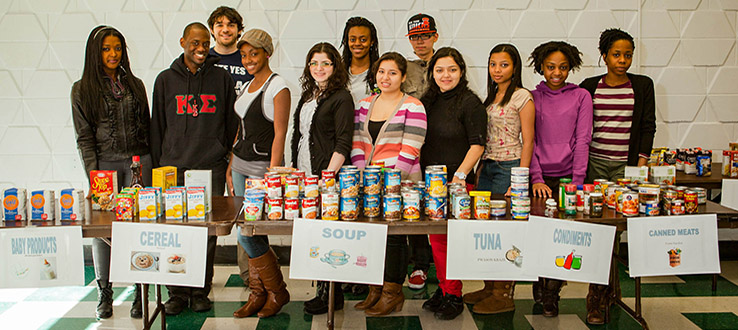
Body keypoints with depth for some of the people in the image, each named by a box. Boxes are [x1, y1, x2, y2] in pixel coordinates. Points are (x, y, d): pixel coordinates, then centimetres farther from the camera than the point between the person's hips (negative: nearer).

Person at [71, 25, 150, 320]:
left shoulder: (135, 84, 12)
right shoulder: (82, 89, 4)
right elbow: (84, 136, -1)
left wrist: (149, 162, 9)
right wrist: (94, 175, -8)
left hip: (138, 160, 2)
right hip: (104, 162, -1)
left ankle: (140, 292, 5)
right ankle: (104, 293, 15)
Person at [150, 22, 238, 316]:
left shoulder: (222, 78, 9)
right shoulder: (166, 80, 10)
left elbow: (231, 123, 12)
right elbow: (157, 126, 11)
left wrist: (223, 155, 6)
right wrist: (158, 167, 7)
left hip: (212, 169, 0)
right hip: (174, 168, 1)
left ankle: (201, 291, 14)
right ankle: (177, 292, 13)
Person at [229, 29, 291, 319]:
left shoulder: (278, 87, -10)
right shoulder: (247, 86, 14)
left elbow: (279, 135, -15)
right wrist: (230, 167, 16)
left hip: (263, 167, -8)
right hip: (241, 164, 8)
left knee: (247, 235, -7)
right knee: (253, 234, 9)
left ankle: (277, 291, 11)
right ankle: (258, 295, 19)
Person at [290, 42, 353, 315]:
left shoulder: (341, 98, -8)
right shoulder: (308, 95, 16)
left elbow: (343, 144, -14)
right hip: (303, 177, 7)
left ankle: (331, 295, 10)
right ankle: (323, 289, 21)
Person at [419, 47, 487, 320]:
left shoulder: (470, 102, -6)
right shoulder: (427, 101, 12)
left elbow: (477, 145, -11)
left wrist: (459, 175, -19)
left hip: (458, 182, -6)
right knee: (436, 237, 10)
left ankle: (454, 295, 11)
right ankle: (443, 288, 23)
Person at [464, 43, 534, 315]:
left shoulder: (522, 97, -6)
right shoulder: (491, 97, 16)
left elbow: (528, 141, -10)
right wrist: (479, 168, 14)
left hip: (509, 168, -7)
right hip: (488, 167, 7)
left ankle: (504, 295, 6)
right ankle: (489, 288, 19)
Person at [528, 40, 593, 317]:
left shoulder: (581, 96, 6)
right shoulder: (531, 98, 8)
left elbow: (582, 141, 1)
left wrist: (576, 182, -6)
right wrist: (536, 179, -8)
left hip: (568, 177, 0)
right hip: (540, 180, 1)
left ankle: (550, 293, 12)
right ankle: (541, 284, 21)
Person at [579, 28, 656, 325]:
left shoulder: (642, 85, 8)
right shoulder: (589, 86, 7)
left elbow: (648, 126, 6)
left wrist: (641, 162, -4)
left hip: (625, 164, -1)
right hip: (594, 163, 1)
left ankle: (597, 295, 6)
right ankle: (611, 287, 14)